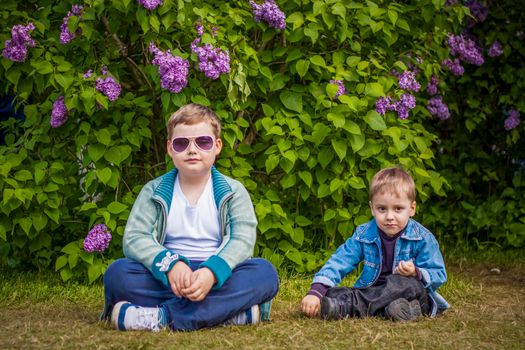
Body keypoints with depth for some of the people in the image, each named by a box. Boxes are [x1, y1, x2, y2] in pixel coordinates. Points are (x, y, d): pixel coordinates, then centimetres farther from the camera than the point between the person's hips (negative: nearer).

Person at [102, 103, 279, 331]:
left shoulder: (234, 191, 8)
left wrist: (213, 272, -30)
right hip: (168, 278, 0)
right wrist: (170, 264, -26)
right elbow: (134, 238, -4)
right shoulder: (154, 192, 10)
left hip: (217, 279, 0)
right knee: (117, 273, -27)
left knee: (264, 272, -29)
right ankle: (230, 310, -35)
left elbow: (242, 240, -8)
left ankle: (162, 317, -34)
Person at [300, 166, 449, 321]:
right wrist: (315, 291, -21)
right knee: (330, 294, -19)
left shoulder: (422, 239, -9)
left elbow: (438, 276, -8)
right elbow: (338, 262, -7)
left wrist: (416, 273, -30)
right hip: (371, 293, 3)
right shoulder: (363, 235, -1)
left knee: (409, 284, -37)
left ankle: (345, 307, -41)